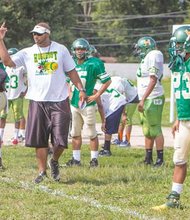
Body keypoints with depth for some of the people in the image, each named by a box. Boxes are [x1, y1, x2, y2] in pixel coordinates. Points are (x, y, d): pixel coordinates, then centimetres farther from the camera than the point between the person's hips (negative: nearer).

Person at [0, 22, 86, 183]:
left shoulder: (61, 50, 3)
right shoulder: (27, 53, 3)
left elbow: (71, 71, 9)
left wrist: (81, 89, 2)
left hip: (59, 101, -1)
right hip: (38, 102, 1)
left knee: (60, 139, -3)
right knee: (39, 140, 4)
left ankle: (54, 161, 26)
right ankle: (42, 171, 16)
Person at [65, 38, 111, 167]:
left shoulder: (93, 64, -10)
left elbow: (107, 81, -9)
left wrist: (96, 96, -10)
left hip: (87, 104, -6)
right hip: (74, 103, 6)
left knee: (92, 133, 0)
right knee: (75, 133, 11)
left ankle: (94, 159, 6)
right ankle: (76, 159, 17)